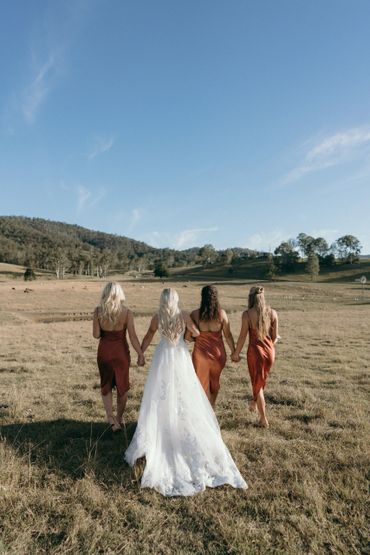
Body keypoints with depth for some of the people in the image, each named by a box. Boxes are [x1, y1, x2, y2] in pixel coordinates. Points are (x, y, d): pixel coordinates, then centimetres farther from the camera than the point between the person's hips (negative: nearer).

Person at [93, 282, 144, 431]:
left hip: (104, 351, 1)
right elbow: (133, 336, -15)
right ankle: (119, 418, 33)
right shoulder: (127, 312, -14)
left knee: (105, 384, 20)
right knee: (122, 386, 19)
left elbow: (96, 334, -8)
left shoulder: (98, 311, -10)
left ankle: (110, 417, 4)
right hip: (121, 351, -1)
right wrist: (140, 355, -7)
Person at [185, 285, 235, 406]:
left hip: (201, 353, -1)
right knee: (215, 381, 25)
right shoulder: (221, 313, -12)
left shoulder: (195, 314, -12)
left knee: (203, 383, 16)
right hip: (218, 352, 2)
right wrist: (234, 352, 7)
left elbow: (187, 336, -9)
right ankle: (212, 405, 44)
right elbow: (228, 335, -6)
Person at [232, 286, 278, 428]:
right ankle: (254, 402, 49)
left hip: (255, 350, -3)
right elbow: (275, 336, 2)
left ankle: (264, 419, 19)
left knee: (257, 383, 13)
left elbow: (243, 336, -10)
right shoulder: (272, 313, -4)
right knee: (261, 380, 28)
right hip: (270, 350, 3)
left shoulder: (247, 314, -13)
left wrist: (236, 353, 4)